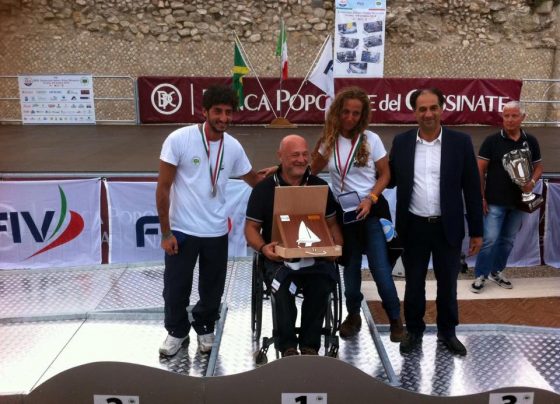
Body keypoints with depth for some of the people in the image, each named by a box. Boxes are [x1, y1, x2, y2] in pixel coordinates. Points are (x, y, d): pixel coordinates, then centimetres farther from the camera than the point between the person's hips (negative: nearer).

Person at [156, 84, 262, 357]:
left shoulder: (233, 147, -3)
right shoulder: (179, 139, -14)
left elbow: (253, 180, 13)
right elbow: (162, 188, -11)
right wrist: (165, 233, -11)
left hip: (216, 232, 3)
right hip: (182, 231, -3)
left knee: (212, 289, 17)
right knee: (176, 288, 11)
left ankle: (205, 328, 42)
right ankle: (177, 331, 37)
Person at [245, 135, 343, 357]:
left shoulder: (320, 186, 12)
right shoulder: (264, 189, 4)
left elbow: (331, 223, 17)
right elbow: (251, 228, 6)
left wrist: (337, 247, -4)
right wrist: (263, 248, -15)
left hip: (315, 255, 2)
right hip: (278, 256, -1)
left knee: (322, 284, -29)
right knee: (283, 285, -33)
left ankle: (310, 345, -7)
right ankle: (288, 345, -9)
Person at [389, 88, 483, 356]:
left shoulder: (460, 142, -4)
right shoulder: (401, 142, 0)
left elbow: (472, 188, -2)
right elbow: (391, 179, 7)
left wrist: (476, 231, -1)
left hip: (448, 227, 0)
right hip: (414, 227, 1)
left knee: (447, 284, 14)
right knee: (414, 284, 13)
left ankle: (447, 332, 33)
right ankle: (414, 331, 31)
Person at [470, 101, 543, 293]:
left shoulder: (531, 141, 4)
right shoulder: (492, 140, -6)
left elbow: (538, 166, 13)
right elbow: (480, 170, -4)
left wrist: (532, 182, -9)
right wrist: (481, 197, -9)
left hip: (518, 201, 4)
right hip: (495, 201, -4)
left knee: (508, 240, 13)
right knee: (489, 239, -6)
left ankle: (497, 271, 28)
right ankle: (480, 275, 7)